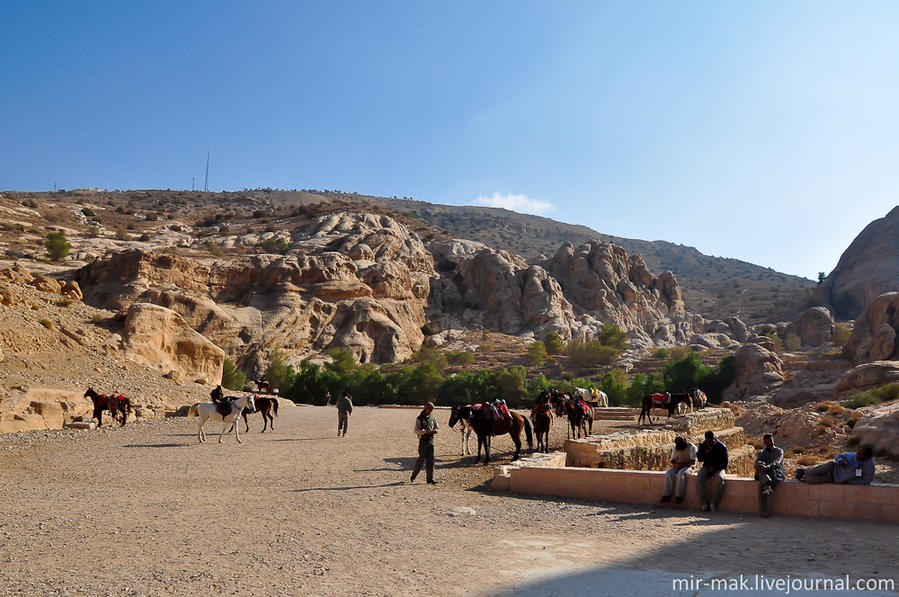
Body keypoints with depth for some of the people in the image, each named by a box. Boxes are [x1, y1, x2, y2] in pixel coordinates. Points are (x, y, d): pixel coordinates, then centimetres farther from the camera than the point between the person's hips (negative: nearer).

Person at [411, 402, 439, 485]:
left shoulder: (433, 418, 12)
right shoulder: (419, 418, -3)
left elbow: (436, 428, 16)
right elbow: (416, 430, -11)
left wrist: (434, 431, -8)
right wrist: (426, 431, -24)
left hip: (431, 441, 4)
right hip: (423, 441, -4)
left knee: (430, 460, 1)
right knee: (421, 459, -2)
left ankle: (430, 479, 4)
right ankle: (413, 476, 17)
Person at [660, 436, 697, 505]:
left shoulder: (691, 447, -6)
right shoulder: (676, 448, 10)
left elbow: (693, 461, -13)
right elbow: (672, 460, 11)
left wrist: (682, 464, -21)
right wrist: (675, 464, -13)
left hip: (687, 466, -5)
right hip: (677, 465, 5)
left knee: (681, 473, -36)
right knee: (669, 473, -25)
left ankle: (680, 496, -32)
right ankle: (667, 495, -26)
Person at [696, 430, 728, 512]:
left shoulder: (722, 447, -4)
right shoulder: (703, 446, 7)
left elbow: (724, 463, -2)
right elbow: (699, 459, 6)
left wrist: (714, 467, -13)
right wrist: (705, 452, -12)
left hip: (718, 468, -3)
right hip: (707, 467, 3)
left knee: (719, 479, -36)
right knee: (699, 478, -29)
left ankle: (713, 503, -24)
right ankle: (704, 503, -24)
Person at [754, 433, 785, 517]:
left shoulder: (779, 451, 10)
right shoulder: (761, 453, 22)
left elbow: (776, 462, -10)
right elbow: (757, 462, 2)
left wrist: (767, 467, -31)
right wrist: (759, 465, -25)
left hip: (777, 474, -2)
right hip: (764, 475, 2)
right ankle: (768, 486, -49)